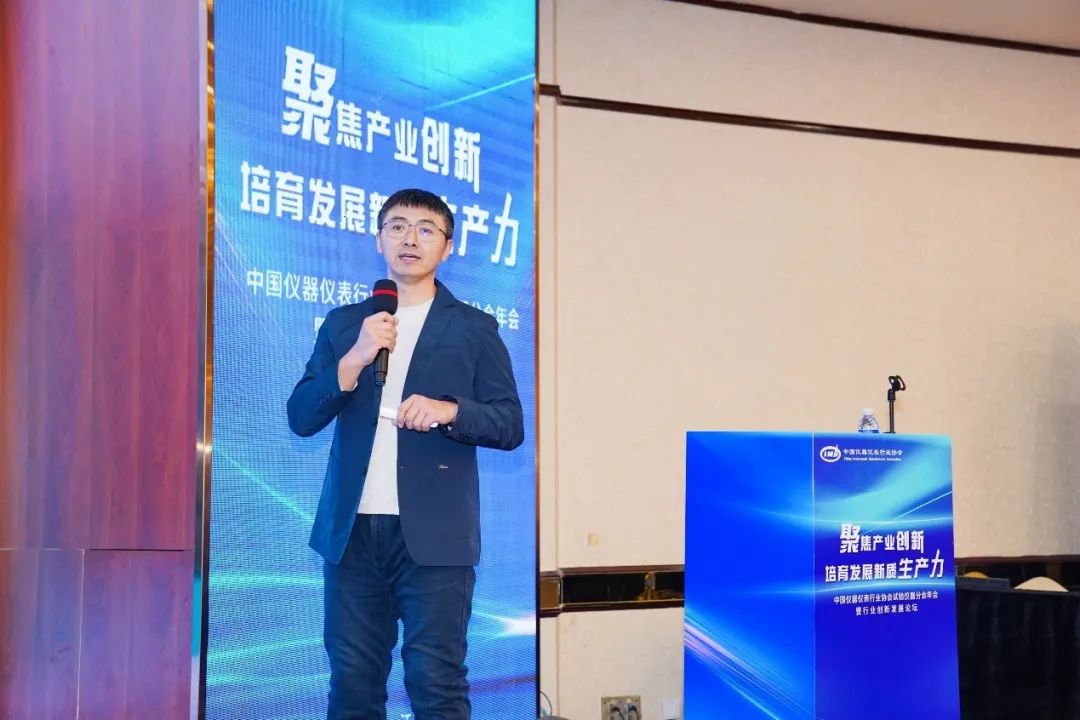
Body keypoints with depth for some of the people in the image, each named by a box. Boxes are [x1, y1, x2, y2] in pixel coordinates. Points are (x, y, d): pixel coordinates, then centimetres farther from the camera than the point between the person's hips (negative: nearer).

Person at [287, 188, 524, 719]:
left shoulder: (473, 328, 6)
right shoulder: (344, 323, 13)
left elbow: (510, 426, 2)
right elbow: (301, 418, 6)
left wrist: (449, 411, -16)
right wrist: (354, 361, -9)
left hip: (434, 534, -3)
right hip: (351, 530, 3)